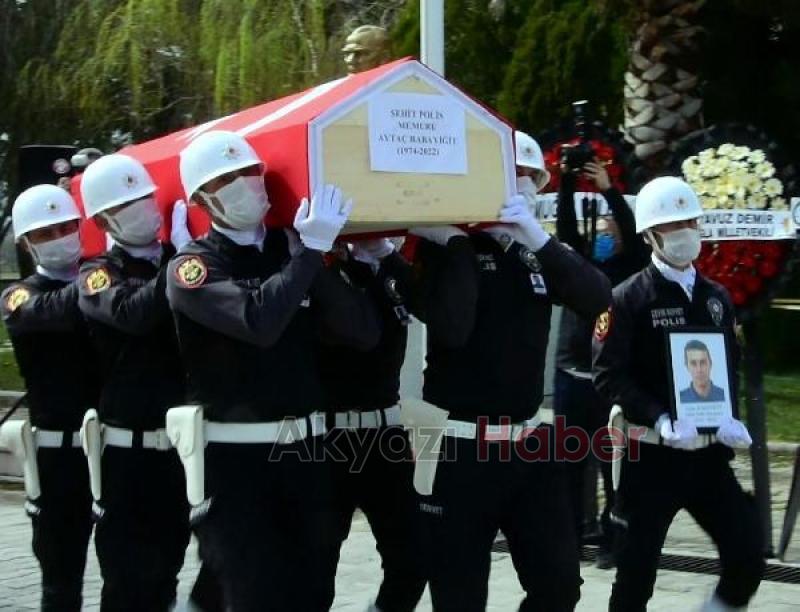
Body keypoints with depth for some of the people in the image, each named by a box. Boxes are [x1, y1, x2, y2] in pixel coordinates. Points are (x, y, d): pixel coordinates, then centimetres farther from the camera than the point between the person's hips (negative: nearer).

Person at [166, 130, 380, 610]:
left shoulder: (293, 251, 9)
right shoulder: (192, 268, -5)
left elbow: (366, 333, -2)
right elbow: (258, 321, -26)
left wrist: (317, 264, -13)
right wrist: (311, 251, -18)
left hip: (306, 447, 5)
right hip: (234, 457, -5)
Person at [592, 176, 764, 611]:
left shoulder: (717, 297, 13)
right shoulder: (627, 299, -5)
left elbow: (730, 366, 16)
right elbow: (609, 375, -12)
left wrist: (727, 419, -3)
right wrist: (662, 421, -23)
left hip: (709, 452, 5)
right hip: (651, 454, -5)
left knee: (748, 557, -1)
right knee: (636, 573, 1)